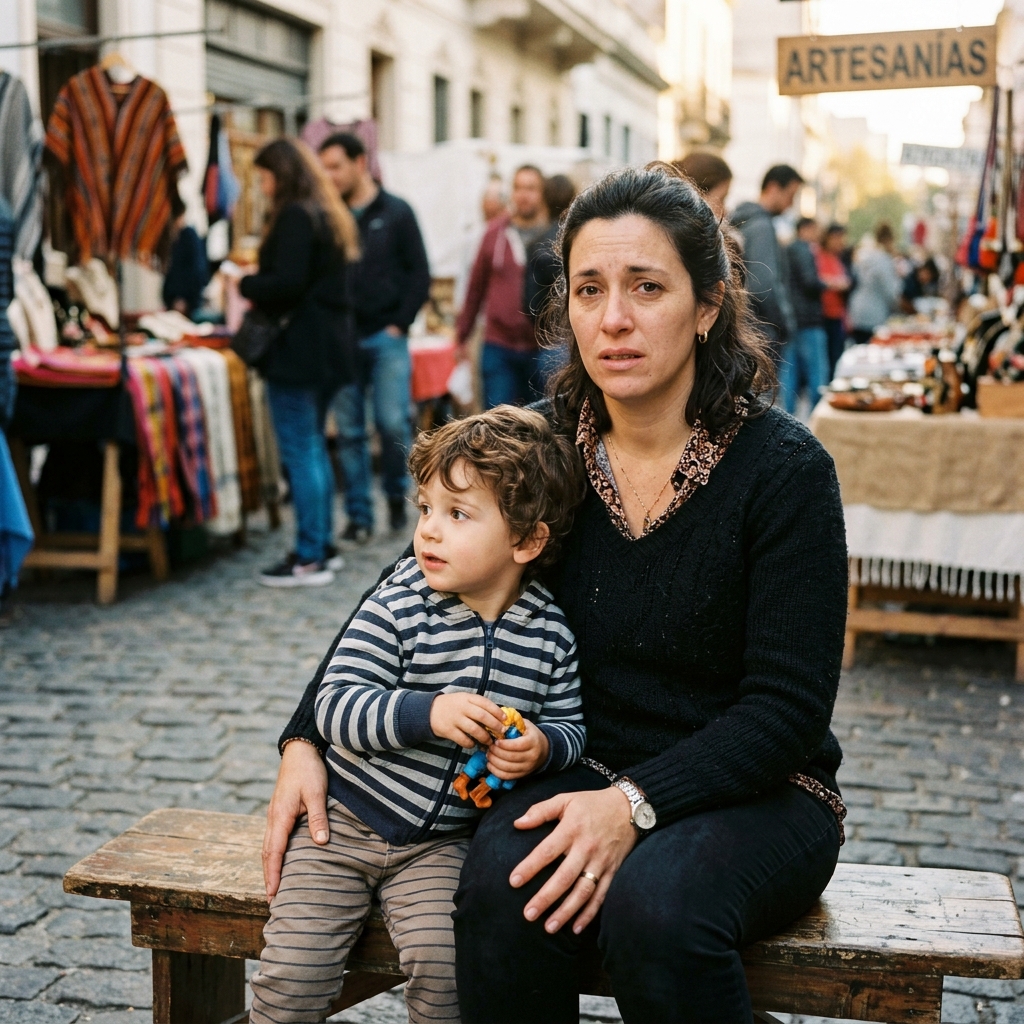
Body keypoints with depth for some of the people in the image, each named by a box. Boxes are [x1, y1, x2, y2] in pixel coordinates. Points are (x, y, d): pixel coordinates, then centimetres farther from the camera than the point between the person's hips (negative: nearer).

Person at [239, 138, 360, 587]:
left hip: (298, 347, -10)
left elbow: (286, 283, -22)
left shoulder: (294, 216, -13)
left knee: (300, 452, -6)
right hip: (327, 344, 10)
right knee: (314, 448, 16)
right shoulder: (326, 215, 15)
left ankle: (310, 558, -2)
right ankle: (323, 545, 22)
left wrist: (245, 285, -5)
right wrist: (259, 286, 15)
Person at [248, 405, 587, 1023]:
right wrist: (427, 713, -32)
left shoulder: (551, 633, -7)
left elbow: (570, 727, 3)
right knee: (295, 972, -5)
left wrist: (541, 747, -21)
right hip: (344, 821, 0)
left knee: (443, 968, -19)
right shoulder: (399, 607, -14)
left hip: (441, 840, 1)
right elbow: (336, 707, -18)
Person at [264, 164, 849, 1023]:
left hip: (753, 793, -3)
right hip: (583, 775, 3)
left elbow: (788, 704, -14)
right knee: (503, 893, -28)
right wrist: (306, 739, -5)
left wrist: (636, 804, -26)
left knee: (654, 905, -34)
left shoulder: (784, 469, -13)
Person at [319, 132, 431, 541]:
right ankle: (359, 515, 10)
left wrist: (399, 323, -7)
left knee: (392, 422, -9)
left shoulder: (396, 213, 3)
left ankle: (397, 494, 17)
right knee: (349, 431, 2)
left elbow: (419, 274, 1)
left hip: (386, 337, -2)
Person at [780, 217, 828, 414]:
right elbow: (810, 282, -21)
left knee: (788, 371, 7)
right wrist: (827, 285, -4)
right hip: (808, 319, -9)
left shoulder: (788, 250, 16)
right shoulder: (803, 250, -12)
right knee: (817, 371, -5)